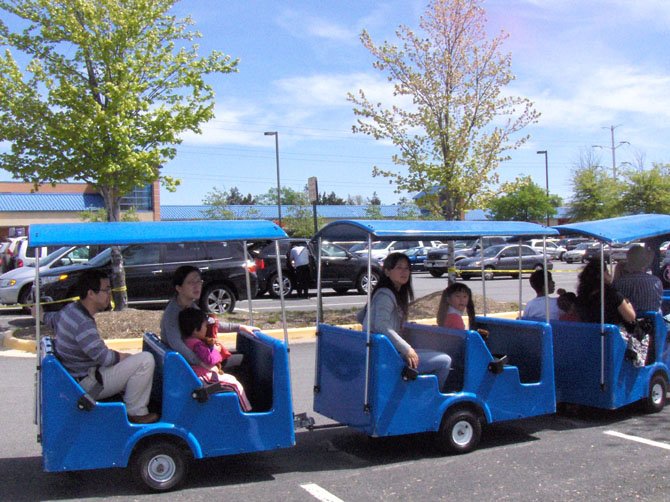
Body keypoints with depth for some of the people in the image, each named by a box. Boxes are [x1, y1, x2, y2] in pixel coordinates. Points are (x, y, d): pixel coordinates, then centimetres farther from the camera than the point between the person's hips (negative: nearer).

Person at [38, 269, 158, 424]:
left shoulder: (70, 309, 4)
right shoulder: (84, 324, -28)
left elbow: (51, 319, 26)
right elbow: (104, 358, -25)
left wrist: (41, 315, 49)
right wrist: (123, 356, -5)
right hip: (86, 384, -11)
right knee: (146, 360, -19)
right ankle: (136, 413, -6)